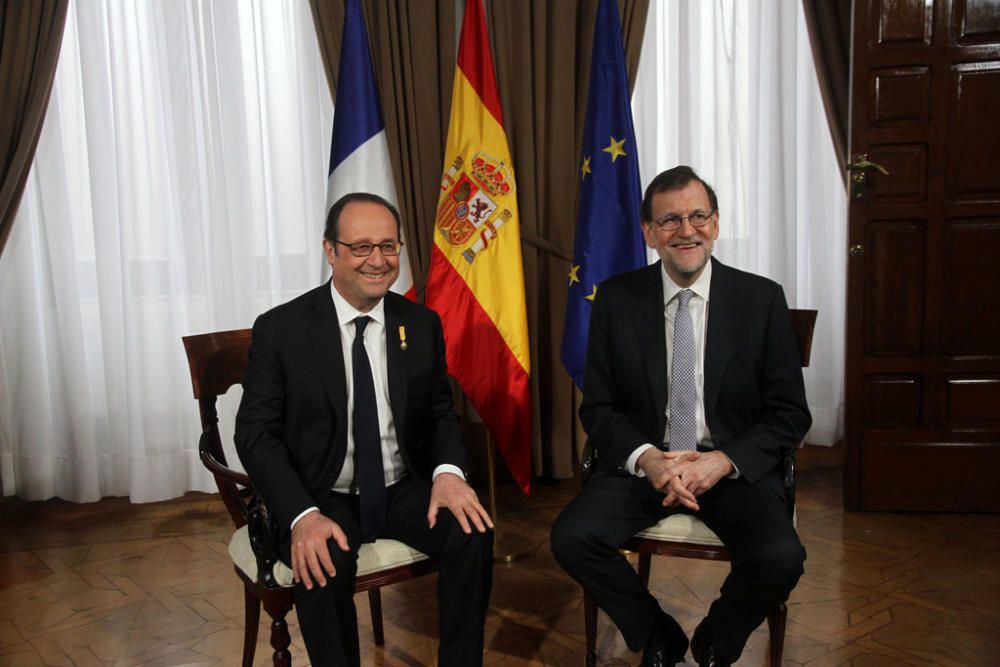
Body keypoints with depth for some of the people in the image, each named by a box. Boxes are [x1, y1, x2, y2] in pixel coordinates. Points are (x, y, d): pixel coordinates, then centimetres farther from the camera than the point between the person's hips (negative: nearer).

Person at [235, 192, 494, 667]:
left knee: (473, 535, -22)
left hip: (404, 490, 3)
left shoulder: (421, 324, 1)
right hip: (322, 498, -2)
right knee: (322, 565, -33)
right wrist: (303, 515, -24)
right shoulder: (280, 329, -9)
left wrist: (448, 471, -16)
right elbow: (256, 433, -9)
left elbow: (440, 413, 7)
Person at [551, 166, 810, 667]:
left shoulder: (762, 299, -4)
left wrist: (723, 461, -17)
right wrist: (646, 458, -18)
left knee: (780, 558, -26)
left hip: (734, 466, 0)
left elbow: (791, 414, -1)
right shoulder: (616, 299, -2)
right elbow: (597, 408, 1)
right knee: (570, 537, -22)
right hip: (643, 463, 1)